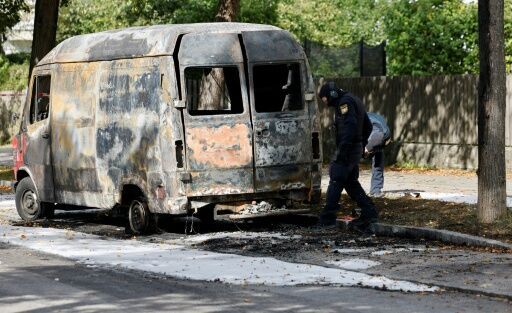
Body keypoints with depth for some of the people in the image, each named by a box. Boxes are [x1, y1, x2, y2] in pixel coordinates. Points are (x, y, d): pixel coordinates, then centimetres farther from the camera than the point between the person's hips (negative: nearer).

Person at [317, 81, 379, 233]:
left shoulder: (345, 102, -13)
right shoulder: (355, 101, 20)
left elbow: (350, 127, -25)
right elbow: (367, 126, 25)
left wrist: (341, 151, -26)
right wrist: (361, 144, 21)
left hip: (347, 151, -10)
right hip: (357, 149, 10)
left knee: (335, 182, -7)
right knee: (351, 182, 14)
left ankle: (327, 217, -7)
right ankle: (369, 212, 10)